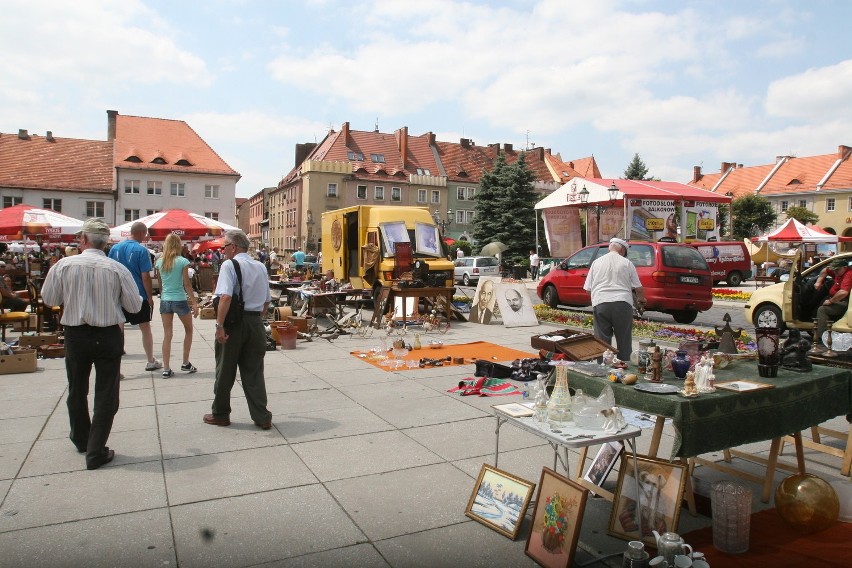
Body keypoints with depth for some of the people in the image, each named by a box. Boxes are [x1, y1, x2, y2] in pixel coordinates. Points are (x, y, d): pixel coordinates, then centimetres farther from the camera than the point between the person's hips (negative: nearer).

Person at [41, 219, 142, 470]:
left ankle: (81, 439, 42)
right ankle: (96, 452, 8)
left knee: (77, 391, 22)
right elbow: (135, 306, -6)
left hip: (75, 335, 2)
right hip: (108, 336, -2)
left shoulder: (64, 265, -9)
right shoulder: (117, 269, -13)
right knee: (106, 395, 8)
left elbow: (49, 299, 2)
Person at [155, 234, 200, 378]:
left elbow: (160, 285, 8)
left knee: (167, 335, 6)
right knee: (188, 330, 17)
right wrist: (194, 303, -7)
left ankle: (166, 369, 4)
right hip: (180, 300, -3)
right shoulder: (182, 261, -9)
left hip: (164, 300, 3)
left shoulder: (159, 262, 3)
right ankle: (185, 363, 20)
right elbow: (187, 284, -10)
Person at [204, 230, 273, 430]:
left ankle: (220, 414, 25)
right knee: (254, 372, 10)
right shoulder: (260, 267, 10)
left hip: (234, 323, -5)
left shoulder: (229, 265, -10)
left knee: (225, 370, 10)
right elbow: (267, 300, 13)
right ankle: (262, 417, 10)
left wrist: (219, 325, -21)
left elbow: (226, 297, -22)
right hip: (255, 323, 5)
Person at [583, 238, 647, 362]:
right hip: (622, 304, -1)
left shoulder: (596, 262, 10)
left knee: (602, 341, 5)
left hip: (600, 304, 1)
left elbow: (587, 289, 10)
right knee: (624, 340, 10)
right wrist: (641, 301, 26)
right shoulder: (627, 263, 6)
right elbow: (638, 288, 6)